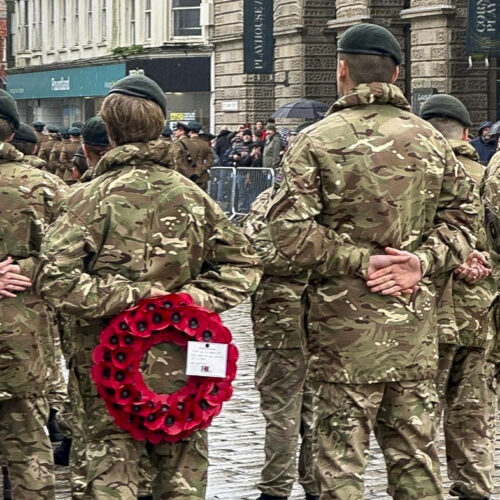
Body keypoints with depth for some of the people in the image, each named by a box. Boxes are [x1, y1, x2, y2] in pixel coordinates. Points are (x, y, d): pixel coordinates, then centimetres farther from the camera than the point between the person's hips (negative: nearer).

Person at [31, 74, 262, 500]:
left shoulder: (93, 197, -10)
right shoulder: (192, 195, 3)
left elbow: (55, 278, -19)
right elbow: (243, 262, 6)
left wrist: (127, 295, -14)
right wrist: (198, 297, -5)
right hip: (179, 360, 3)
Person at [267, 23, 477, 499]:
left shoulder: (316, 140, -6)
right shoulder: (431, 140, 8)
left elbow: (290, 230, -13)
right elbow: (460, 219, 9)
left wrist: (358, 262, -9)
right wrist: (421, 261, -3)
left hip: (345, 321, -4)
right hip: (416, 322, 4)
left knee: (340, 459, 3)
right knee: (415, 452, 13)